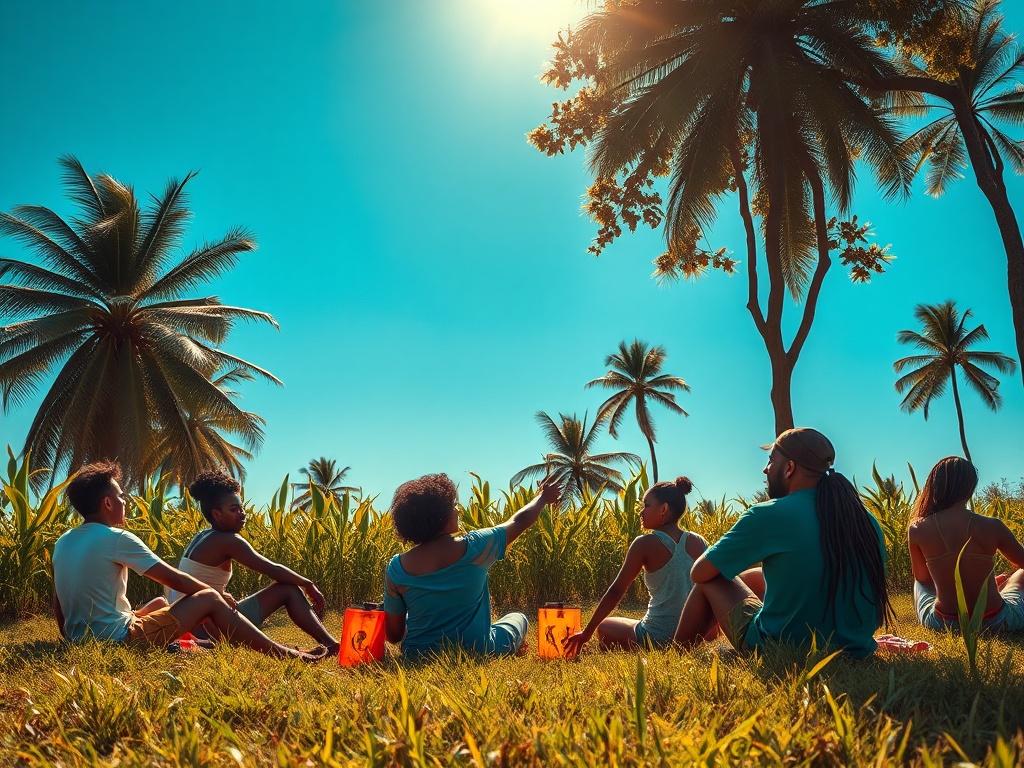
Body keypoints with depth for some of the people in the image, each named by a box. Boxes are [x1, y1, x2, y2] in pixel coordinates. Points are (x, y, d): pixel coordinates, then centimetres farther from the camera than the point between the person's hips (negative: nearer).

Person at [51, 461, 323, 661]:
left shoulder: (62, 542, 8)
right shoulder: (115, 538, -15)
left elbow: (57, 603, 15)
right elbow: (173, 578, -9)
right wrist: (217, 593, 5)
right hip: (122, 640, -9)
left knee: (159, 603, 29)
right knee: (209, 600, 0)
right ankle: (280, 653, 7)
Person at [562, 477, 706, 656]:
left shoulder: (645, 544, -11)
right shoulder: (698, 543, 0)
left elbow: (616, 592, -10)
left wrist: (586, 633, -4)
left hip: (655, 639, -5)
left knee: (604, 626, 24)